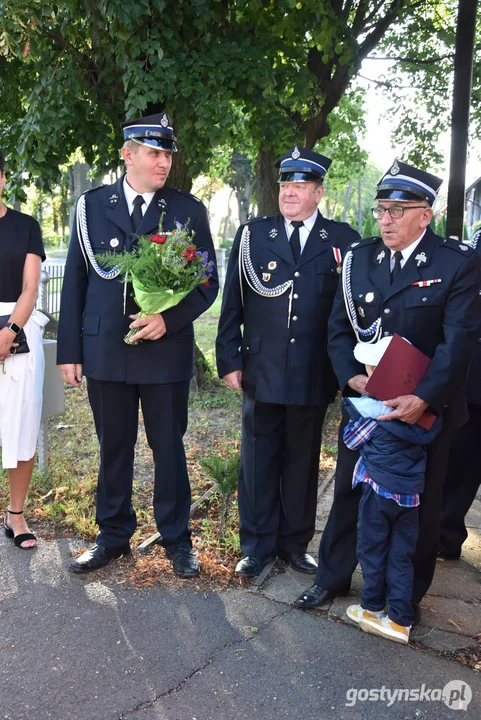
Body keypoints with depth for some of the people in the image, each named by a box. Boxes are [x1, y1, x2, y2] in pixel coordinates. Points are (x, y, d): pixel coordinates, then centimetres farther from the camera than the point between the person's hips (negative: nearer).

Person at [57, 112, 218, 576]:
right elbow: (75, 280, 5)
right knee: (113, 447, 13)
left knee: (169, 447, 9)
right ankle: (113, 536, 31)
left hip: (166, 350, -1)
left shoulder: (188, 209, 2)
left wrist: (169, 319, -16)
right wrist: (69, 350, 2)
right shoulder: (92, 205, 5)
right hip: (104, 350, 2)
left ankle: (176, 538, 26)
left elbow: (207, 281, 1)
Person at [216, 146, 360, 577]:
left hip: (314, 377, 0)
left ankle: (294, 542, 30)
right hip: (261, 373, 0)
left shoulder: (342, 241, 2)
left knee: (302, 462, 13)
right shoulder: (252, 235, 4)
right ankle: (257, 546, 25)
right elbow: (232, 304, 4)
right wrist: (229, 361, 0)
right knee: (258, 461, 9)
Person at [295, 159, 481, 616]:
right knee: (349, 492, 14)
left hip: (424, 409, -3)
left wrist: (423, 398, -27)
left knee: (418, 505, 13)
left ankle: (408, 594, 33)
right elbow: (339, 326, 3)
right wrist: (351, 376, -13)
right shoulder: (359, 257, 2)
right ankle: (332, 577, 34)